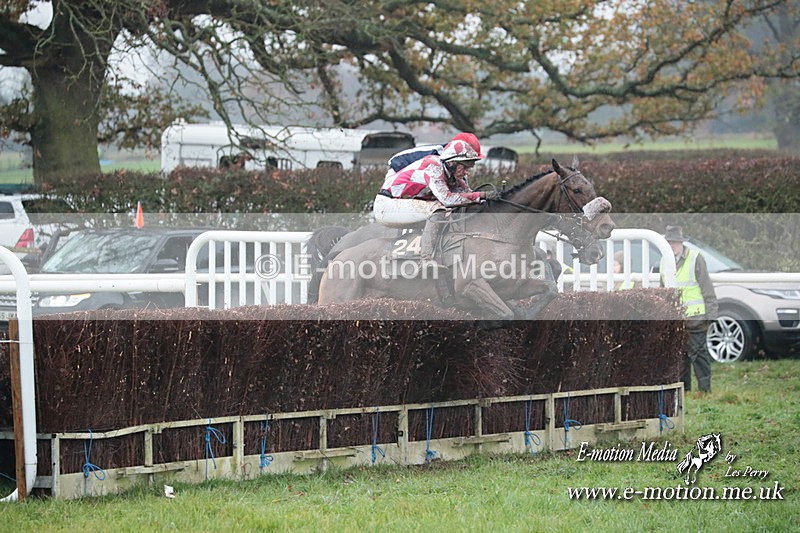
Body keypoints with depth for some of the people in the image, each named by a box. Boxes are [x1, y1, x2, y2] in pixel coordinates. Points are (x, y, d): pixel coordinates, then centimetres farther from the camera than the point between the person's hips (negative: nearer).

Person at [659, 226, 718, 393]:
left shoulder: (695, 259, -7)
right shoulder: (665, 261, 12)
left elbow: (707, 289, -6)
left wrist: (711, 314, -9)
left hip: (694, 317, -6)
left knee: (698, 354, -4)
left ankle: (705, 389, 0)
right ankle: (683, 390, 15)